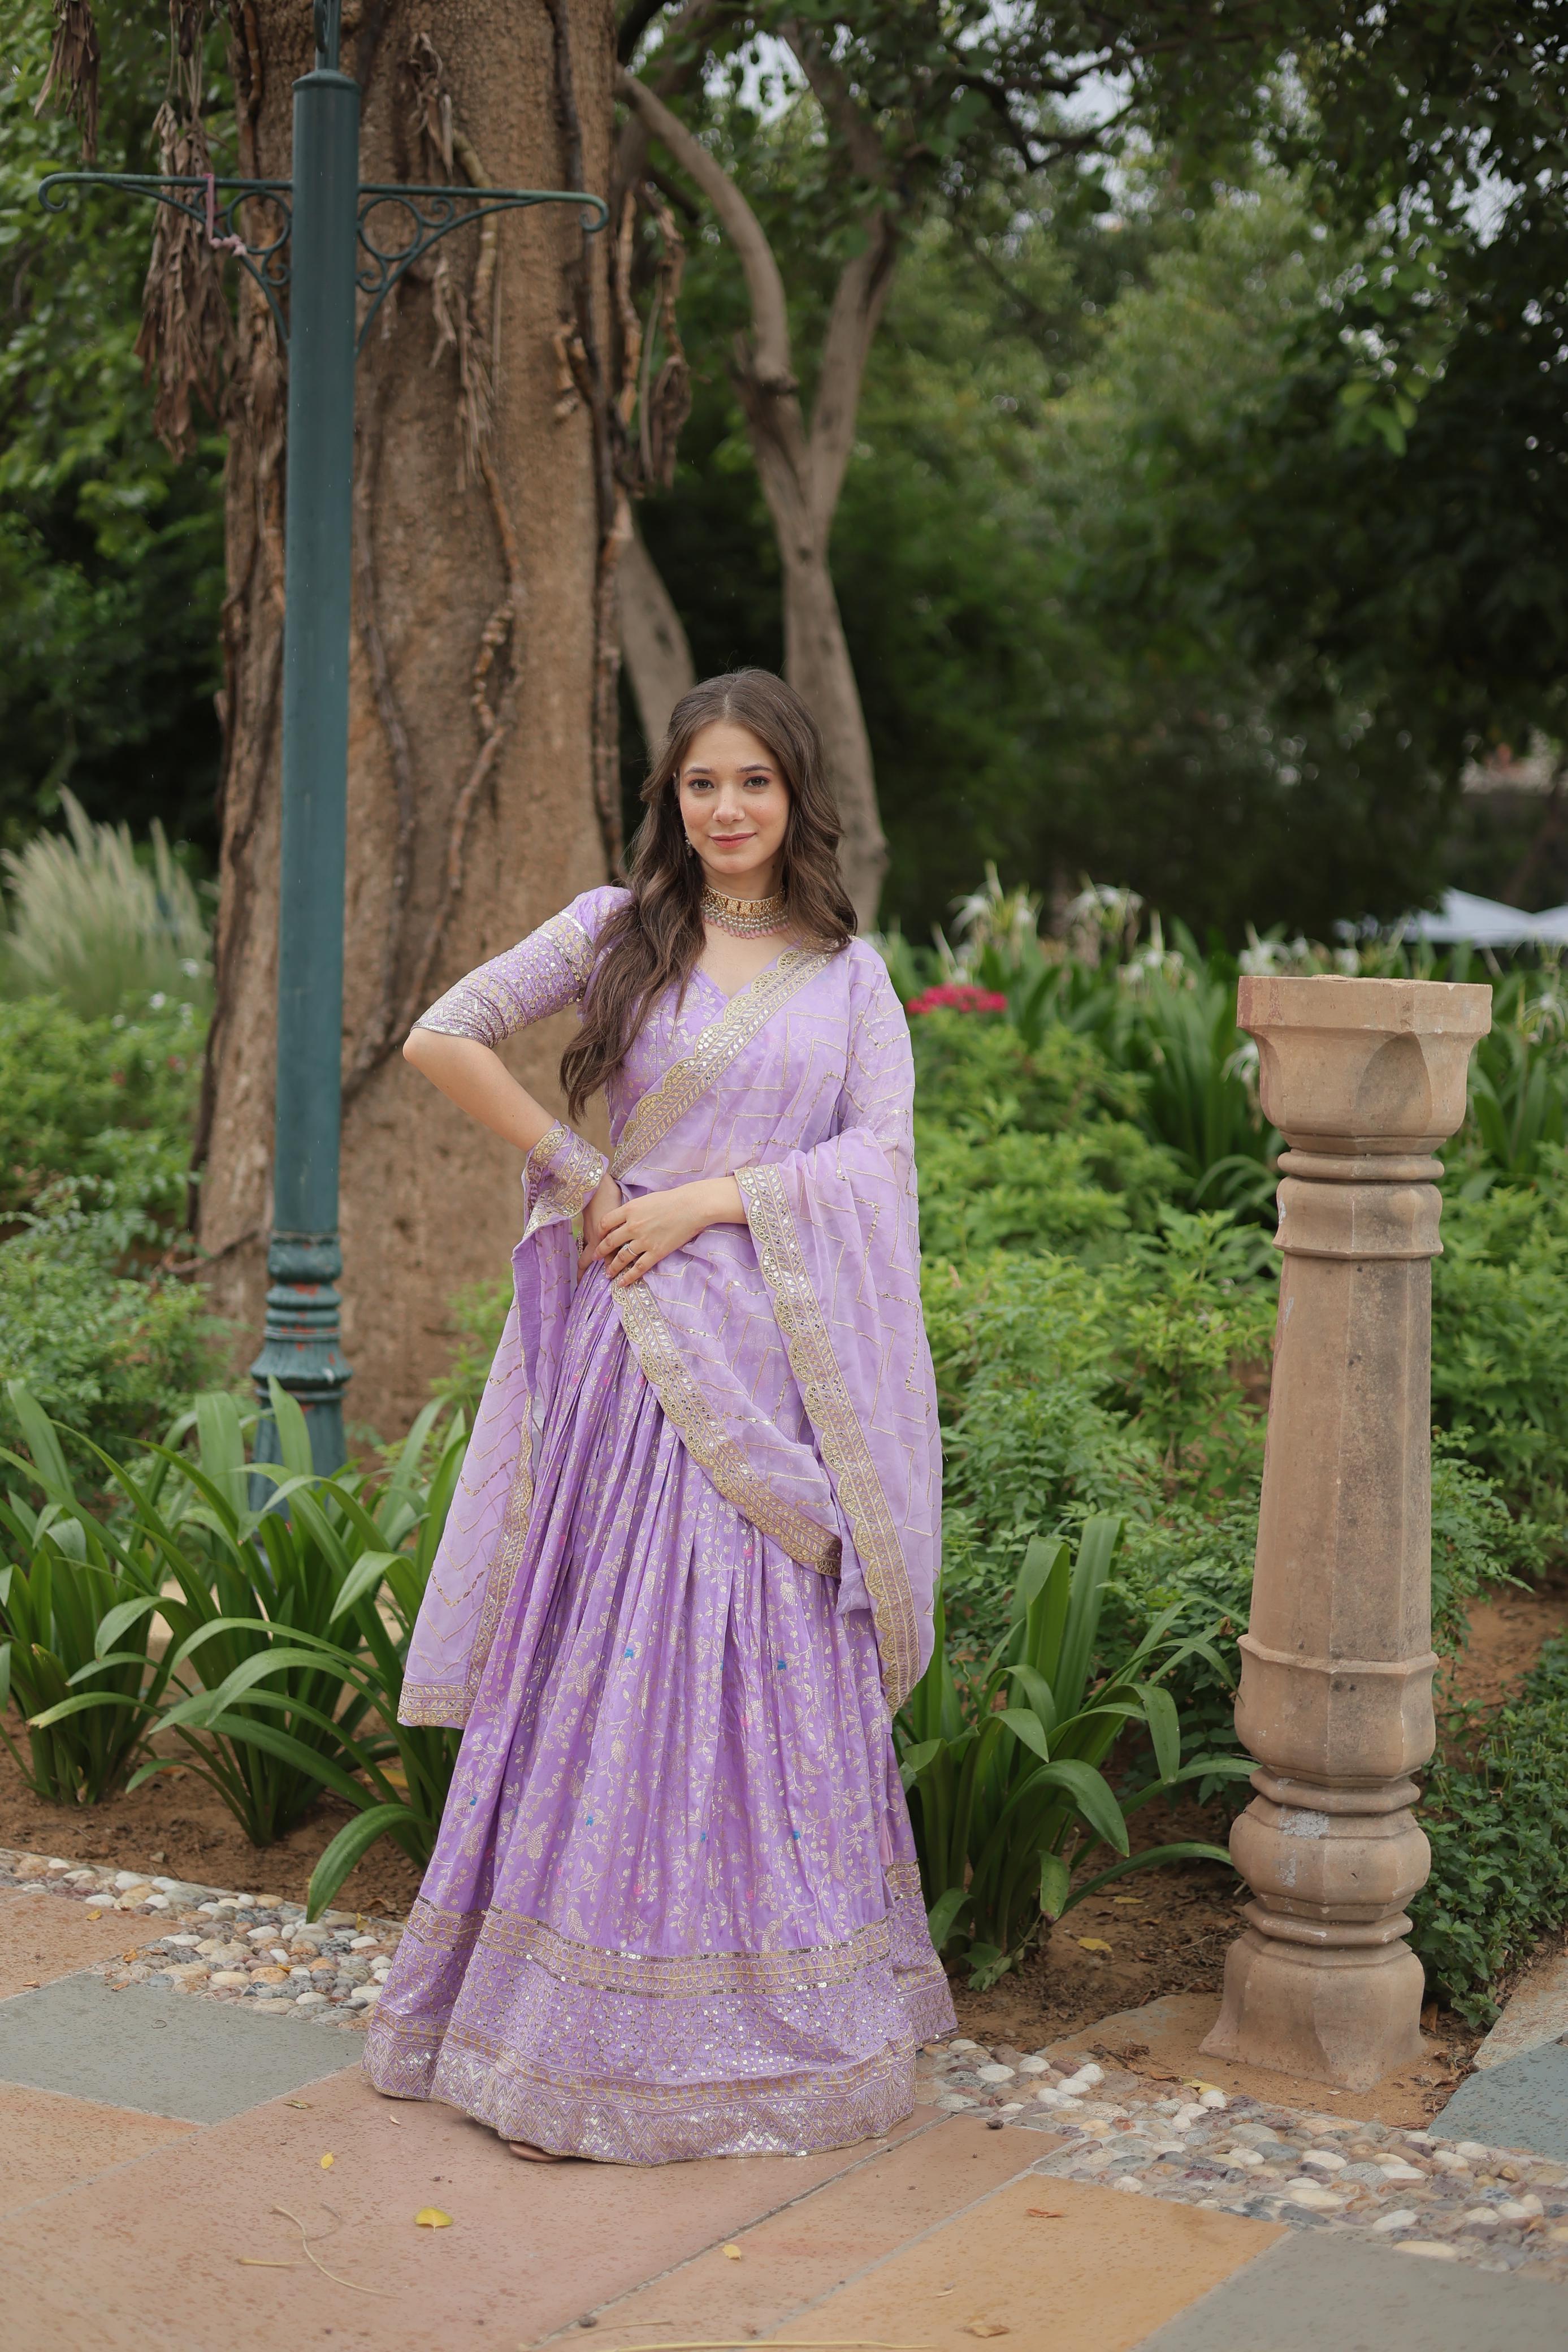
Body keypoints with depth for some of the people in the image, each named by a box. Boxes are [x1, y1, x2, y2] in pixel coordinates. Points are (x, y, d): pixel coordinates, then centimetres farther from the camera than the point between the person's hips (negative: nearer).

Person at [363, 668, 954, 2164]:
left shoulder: (849, 972, 11)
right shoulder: (619, 930, 6)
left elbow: (882, 1150, 0)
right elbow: (442, 1039, -1)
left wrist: (713, 1197, -11)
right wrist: (575, 1176, -3)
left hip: (779, 1353, 1)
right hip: (634, 1340, -1)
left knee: (773, 1660, 3)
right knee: (611, 1649, 0)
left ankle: (769, 2003, 17)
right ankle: (588, 2015, 10)